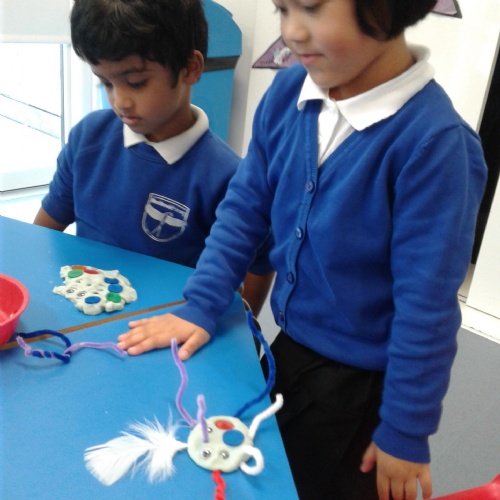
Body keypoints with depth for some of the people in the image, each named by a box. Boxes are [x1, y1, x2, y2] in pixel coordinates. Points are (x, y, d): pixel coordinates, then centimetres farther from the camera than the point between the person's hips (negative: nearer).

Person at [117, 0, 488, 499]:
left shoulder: (433, 140, -27)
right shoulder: (287, 93, -9)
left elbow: (426, 302, -22)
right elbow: (245, 207, 0)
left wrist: (406, 430, -12)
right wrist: (199, 307, -5)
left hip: (362, 383, -5)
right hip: (289, 348, 6)